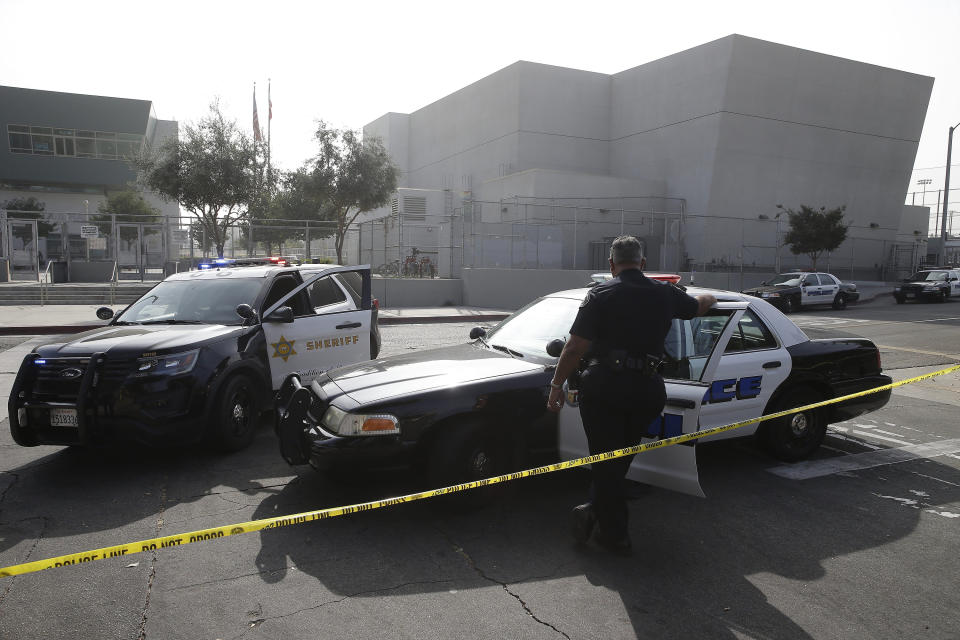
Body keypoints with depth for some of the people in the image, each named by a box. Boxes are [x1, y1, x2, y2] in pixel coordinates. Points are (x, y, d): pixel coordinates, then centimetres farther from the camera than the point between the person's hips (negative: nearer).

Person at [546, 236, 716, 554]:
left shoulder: (600, 294, -4)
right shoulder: (665, 294, 8)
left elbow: (575, 347, -9)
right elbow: (699, 306, 31)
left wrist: (557, 385, 0)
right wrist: (708, 298, 53)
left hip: (603, 386, -3)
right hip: (647, 389, 4)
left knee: (605, 461, 6)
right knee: (621, 458, 18)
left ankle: (616, 534, 12)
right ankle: (594, 512, 20)